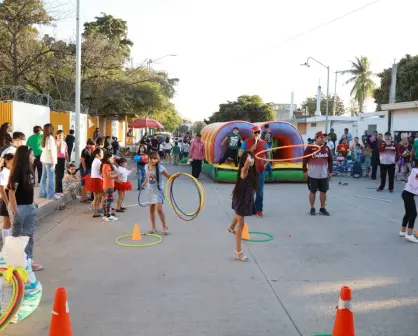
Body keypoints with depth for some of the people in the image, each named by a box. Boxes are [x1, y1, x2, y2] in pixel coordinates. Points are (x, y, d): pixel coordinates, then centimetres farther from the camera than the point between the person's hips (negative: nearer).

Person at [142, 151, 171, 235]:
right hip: (150, 190, 6)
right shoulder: (146, 167, 0)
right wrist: (144, 183, 28)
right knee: (151, 209, 12)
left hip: (158, 190, -5)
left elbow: (169, 176, -12)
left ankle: (164, 227, 2)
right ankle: (153, 227, 26)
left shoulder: (160, 168, -16)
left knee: (159, 209, -14)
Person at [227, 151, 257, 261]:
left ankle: (231, 227, 69)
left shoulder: (251, 170, -4)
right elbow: (247, 162, -52)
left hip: (246, 198, 9)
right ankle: (238, 251, 4)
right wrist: (247, 157, -43)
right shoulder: (244, 170, -28)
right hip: (241, 199, -9)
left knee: (239, 214, 37)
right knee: (241, 224, -4)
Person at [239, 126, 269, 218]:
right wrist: (250, 150, -16)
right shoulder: (246, 142, -1)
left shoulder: (264, 143, 6)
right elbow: (240, 154, -5)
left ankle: (258, 209, 13)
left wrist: (265, 164, 4)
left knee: (259, 191, 4)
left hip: (260, 170, 2)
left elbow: (268, 156, 18)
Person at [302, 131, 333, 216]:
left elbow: (330, 160, 12)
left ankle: (322, 208, 21)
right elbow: (305, 160, -7)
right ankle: (312, 208, 16)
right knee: (312, 191, 5)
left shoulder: (327, 149, 6)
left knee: (323, 191, 9)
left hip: (324, 175, 4)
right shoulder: (310, 148, -8)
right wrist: (305, 171, -7)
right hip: (313, 175, -4)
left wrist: (330, 171, 9)